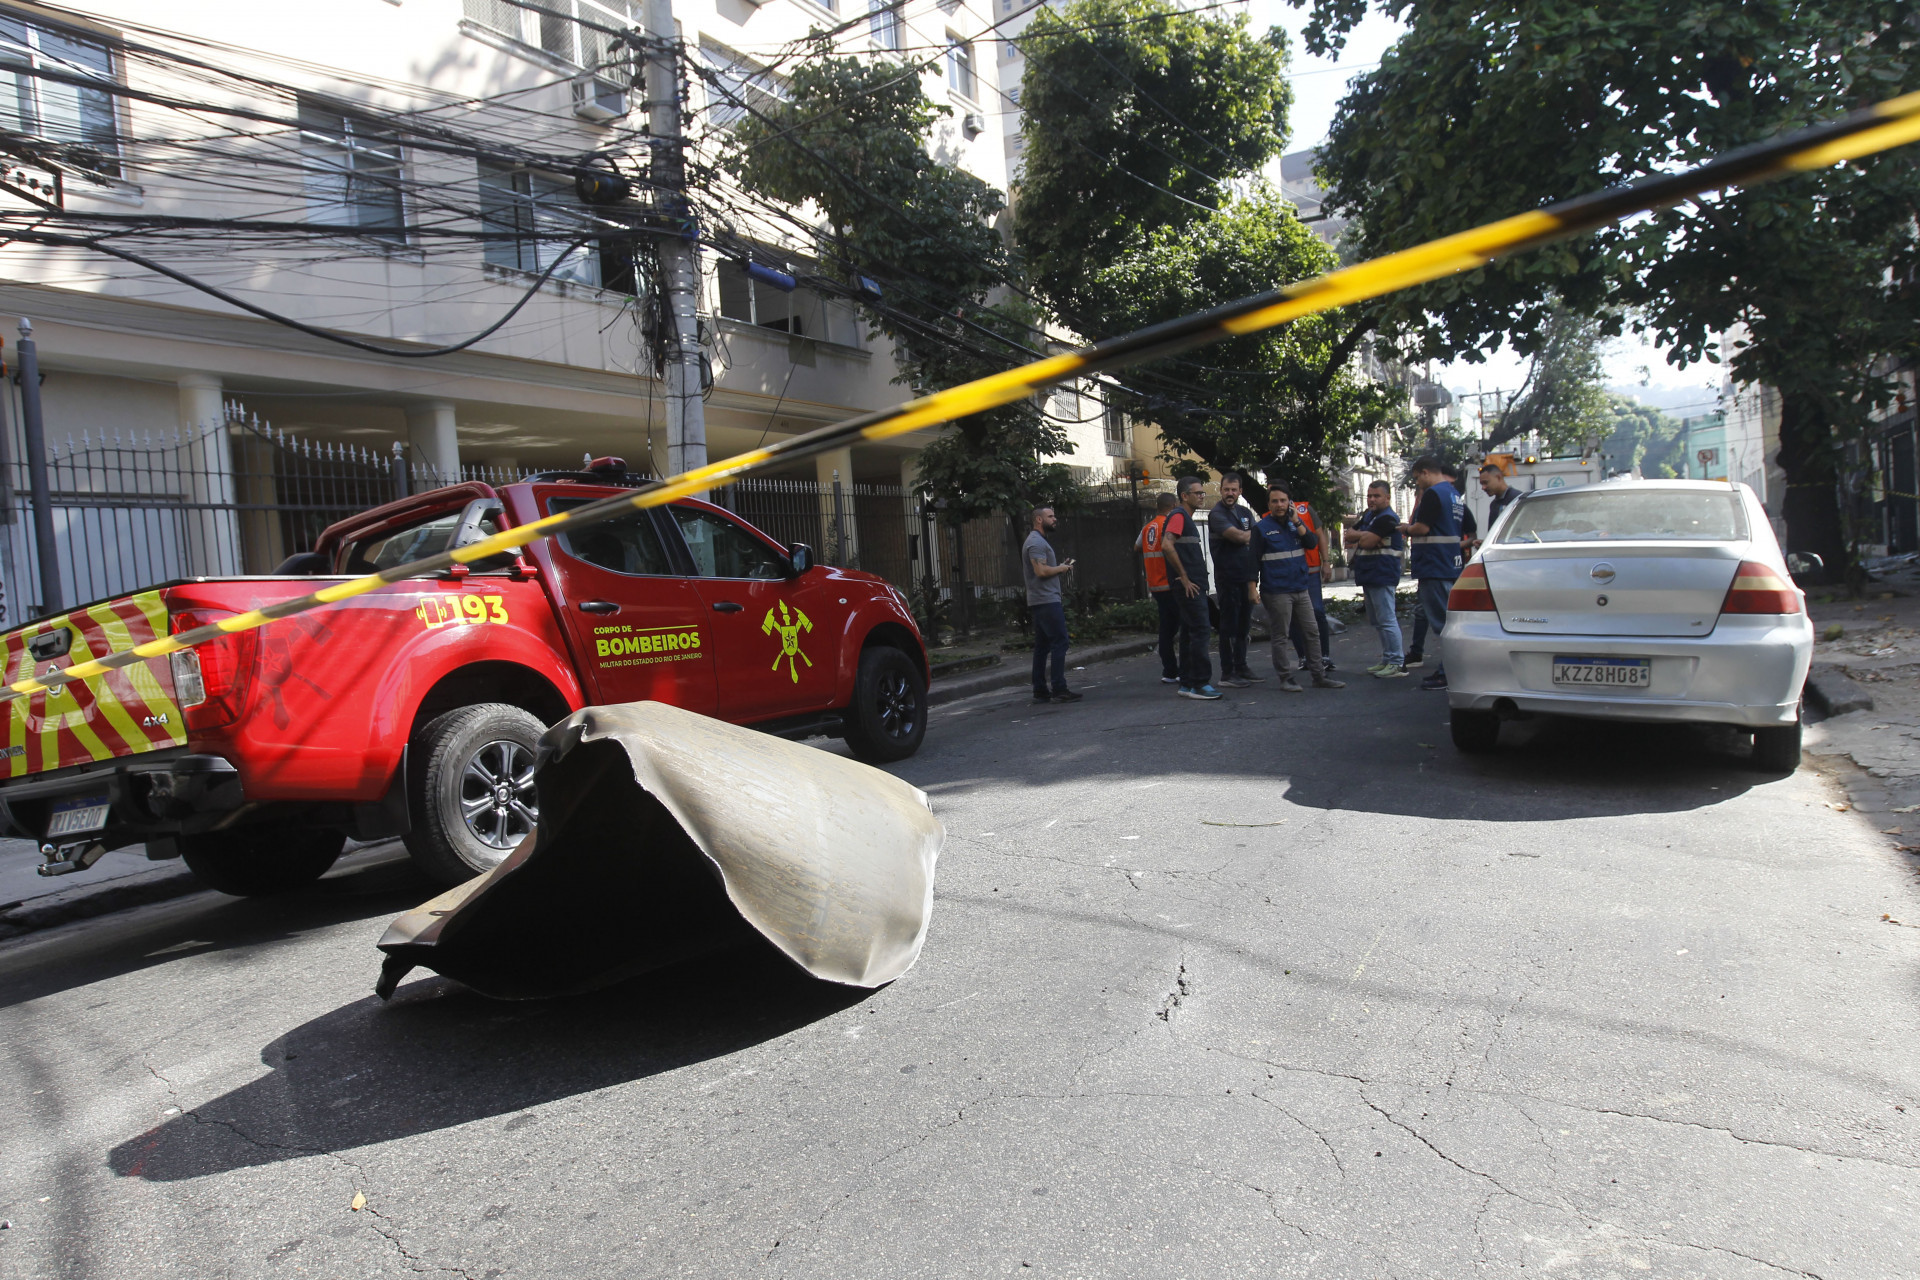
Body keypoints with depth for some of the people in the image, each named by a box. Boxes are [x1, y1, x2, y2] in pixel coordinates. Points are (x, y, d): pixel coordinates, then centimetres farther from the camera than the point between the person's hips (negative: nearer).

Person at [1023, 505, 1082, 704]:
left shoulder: (1038, 541, 22)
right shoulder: (1036, 542, -12)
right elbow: (1041, 571, -23)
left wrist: (1062, 569, 11)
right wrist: (1061, 569, -7)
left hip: (1040, 602, 11)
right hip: (1047, 600, -11)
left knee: (1042, 646, 9)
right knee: (1059, 642, -11)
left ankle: (1040, 691, 11)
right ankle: (1059, 689, -12)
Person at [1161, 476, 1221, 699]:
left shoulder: (1187, 518, 22)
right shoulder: (1178, 516, -10)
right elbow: (1167, 546, -24)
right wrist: (1184, 577, -20)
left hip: (1193, 585, 10)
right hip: (1188, 586, -10)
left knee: (1189, 633, 10)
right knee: (1200, 630, -11)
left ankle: (1187, 684, 14)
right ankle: (1200, 683, -10)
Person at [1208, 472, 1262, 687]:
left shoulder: (1245, 512, 17)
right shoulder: (1216, 514, -8)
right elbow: (1237, 535, -19)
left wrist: (1244, 538, -8)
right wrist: (1250, 536, -1)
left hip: (1246, 577, 7)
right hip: (1228, 578, -7)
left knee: (1244, 625, 11)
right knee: (1229, 626, -4)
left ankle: (1241, 668, 19)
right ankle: (1227, 673, 1)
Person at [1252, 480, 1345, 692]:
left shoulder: (1296, 522, 12)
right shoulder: (1262, 528, -3)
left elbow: (1312, 542, -1)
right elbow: (1254, 560, -4)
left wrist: (1297, 522, -12)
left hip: (1301, 589, 5)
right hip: (1277, 593, -5)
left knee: (1312, 633, 8)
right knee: (1281, 637, 0)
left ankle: (1319, 676, 15)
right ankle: (1286, 678, 7)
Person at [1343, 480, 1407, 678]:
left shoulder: (1387, 518, -13)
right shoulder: (1367, 516, 18)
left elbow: (1367, 542, -20)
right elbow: (1349, 535, 15)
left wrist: (1357, 536, 1)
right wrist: (1363, 536, -5)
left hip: (1382, 577, -10)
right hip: (1368, 576, 10)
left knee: (1386, 620, -10)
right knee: (1377, 621, 14)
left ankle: (1396, 663, -9)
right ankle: (1386, 660, 21)